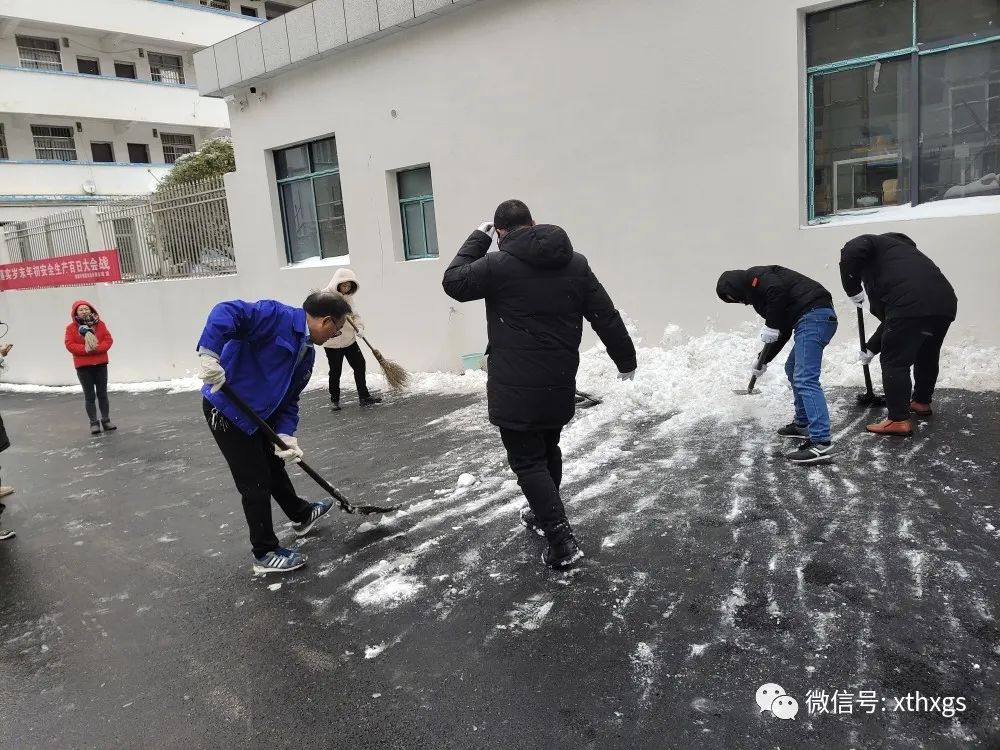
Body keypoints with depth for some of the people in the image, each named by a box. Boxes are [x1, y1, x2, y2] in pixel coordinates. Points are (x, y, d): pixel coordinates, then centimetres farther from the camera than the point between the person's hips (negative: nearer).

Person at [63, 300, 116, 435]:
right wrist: (85, 349, -22)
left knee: (102, 394, 9)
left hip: (100, 364, 1)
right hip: (83, 366, -1)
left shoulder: (100, 324, 4)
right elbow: (70, 345, -9)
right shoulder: (71, 328, 0)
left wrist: (97, 348, -20)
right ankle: (94, 423, 11)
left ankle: (106, 420, 18)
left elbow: (108, 340, -4)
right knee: (89, 396, 3)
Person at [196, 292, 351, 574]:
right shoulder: (278, 317, -20)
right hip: (226, 409, -9)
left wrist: (286, 436, -4)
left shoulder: (307, 353, 7)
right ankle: (265, 553, 13)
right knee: (256, 481, -2)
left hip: (259, 412, 9)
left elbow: (289, 399, 9)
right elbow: (227, 312, -31)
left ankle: (301, 515, 49)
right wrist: (209, 353, -41)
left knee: (273, 466, 27)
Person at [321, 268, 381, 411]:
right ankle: (334, 400, 22)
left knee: (359, 365, 6)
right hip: (332, 342, -6)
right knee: (335, 372, 4)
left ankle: (364, 396, 17)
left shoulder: (349, 297, 6)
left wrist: (359, 327, -12)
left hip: (349, 339, 6)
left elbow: (355, 315, 7)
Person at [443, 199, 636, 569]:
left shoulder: (498, 265, -13)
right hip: (560, 384, 6)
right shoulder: (576, 263, 3)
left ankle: (562, 540, -3)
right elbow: (606, 317, 6)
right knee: (548, 449, 24)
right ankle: (543, 515, 43)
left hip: (516, 388, -6)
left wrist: (477, 239, 10)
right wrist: (625, 359, 18)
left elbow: (454, 282, 3)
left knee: (528, 461, 2)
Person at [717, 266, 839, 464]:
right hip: (816, 319, 11)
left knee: (805, 379, -16)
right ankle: (803, 424, 35)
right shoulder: (758, 294, 28)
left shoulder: (753, 277, 2)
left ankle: (821, 443, -22)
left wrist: (771, 326, -12)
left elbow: (777, 289, -19)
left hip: (814, 314, -11)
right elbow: (782, 332, 30)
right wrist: (763, 361, 35)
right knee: (793, 369, 25)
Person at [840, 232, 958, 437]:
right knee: (927, 356, 27)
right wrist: (870, 349, 43)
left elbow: (851, 253, -10)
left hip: (911, 305, -8)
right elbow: (890, 318, 38)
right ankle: (922, 401, 46)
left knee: (894, 362, 2)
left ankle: (899, 420, 3)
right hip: (945, 303, 9)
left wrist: (853, 291, 2)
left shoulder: (868, 242, 19)